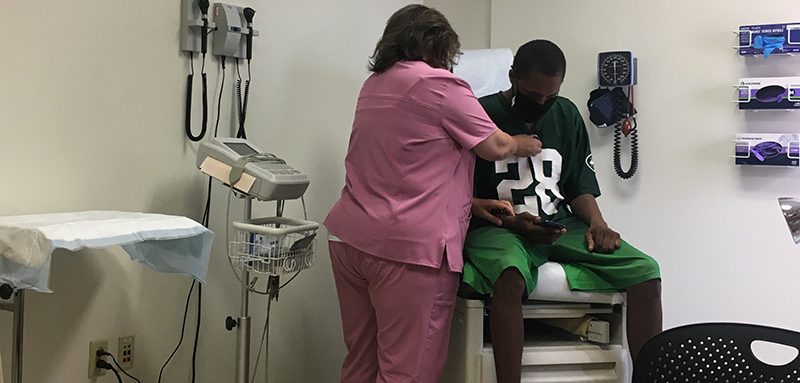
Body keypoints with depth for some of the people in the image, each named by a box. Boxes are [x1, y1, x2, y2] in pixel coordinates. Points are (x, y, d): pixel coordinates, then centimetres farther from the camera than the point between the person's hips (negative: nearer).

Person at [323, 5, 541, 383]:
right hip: (410, 246, -8)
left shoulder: (374, 84, 18)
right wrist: (526, 144, 22)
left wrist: (476, 204, 22)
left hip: (348, 236, 9)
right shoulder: (441, 85, -8)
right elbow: (496, 147, -1)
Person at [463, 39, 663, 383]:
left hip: (561, 224, 5)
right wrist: (512, 223, -20)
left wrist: (597, 223, -4)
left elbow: (580, 185, 16)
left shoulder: (567, 115, 13)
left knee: (645, 272, -16)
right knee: (510, 276, -41)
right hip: (499, 228, -5)